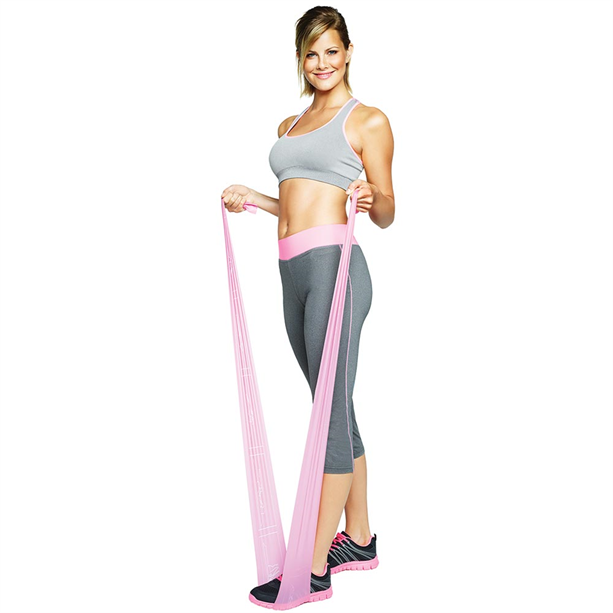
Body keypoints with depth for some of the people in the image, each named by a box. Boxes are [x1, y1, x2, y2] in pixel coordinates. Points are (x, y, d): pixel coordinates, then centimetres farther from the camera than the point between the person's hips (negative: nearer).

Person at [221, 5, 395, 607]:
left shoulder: (368, 120, 3)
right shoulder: (289, 125, 23)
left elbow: (386, 214, 0)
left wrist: (371, 199, -21)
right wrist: (252, 198, 15)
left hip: (334, 265, -7)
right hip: (294, 270, 8)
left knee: (332, 412, -6)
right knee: (335, 410, 11)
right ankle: (359, 540, 23)